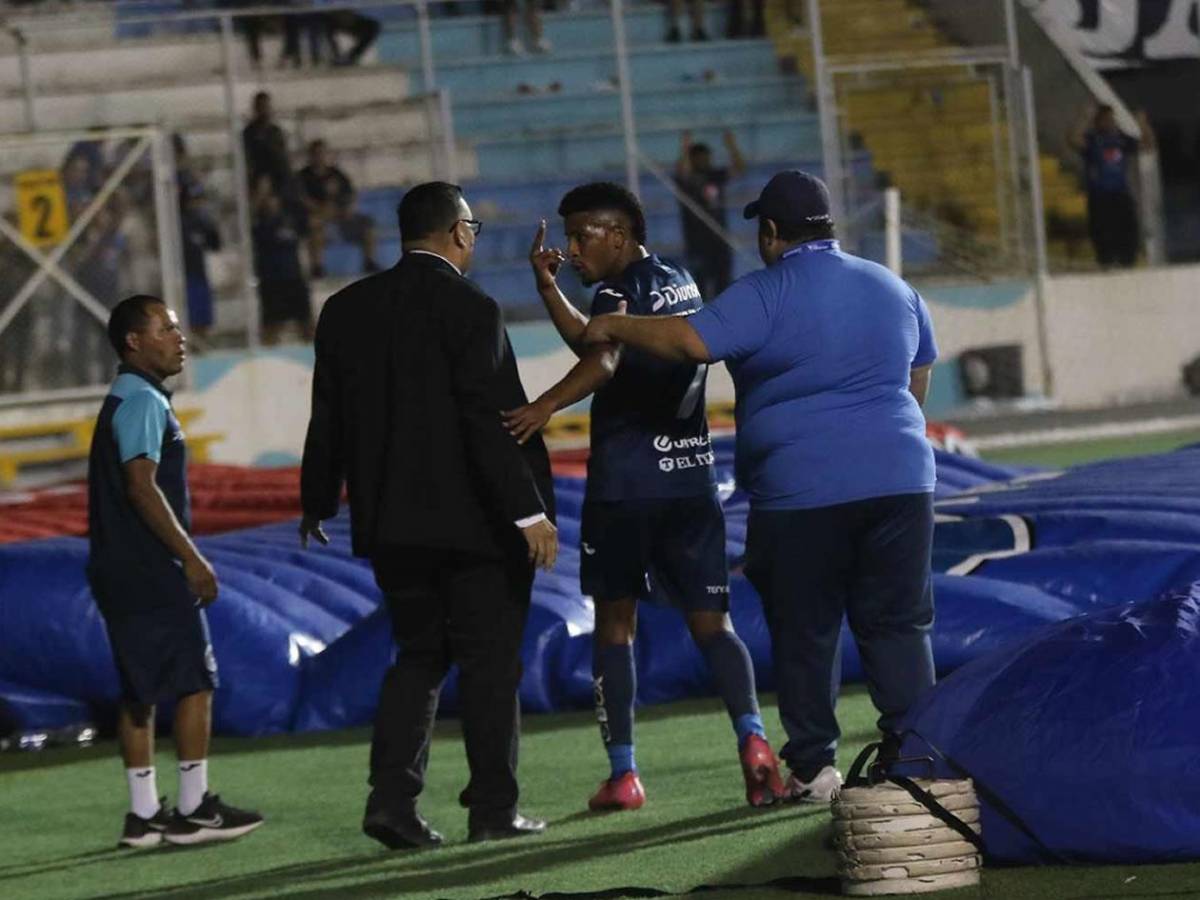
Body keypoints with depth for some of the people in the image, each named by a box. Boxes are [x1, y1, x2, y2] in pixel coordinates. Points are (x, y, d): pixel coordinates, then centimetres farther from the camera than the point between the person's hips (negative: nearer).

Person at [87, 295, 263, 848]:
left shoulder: (123, 402, 18)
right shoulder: (143, 403, -12)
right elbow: (142, 487, -21)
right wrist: (192, 558, -19)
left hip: (120, 572, 10)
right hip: (151, 572, -10)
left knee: (140, 693, 9)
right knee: (195, 681, -5)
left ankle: (143, 815, 10)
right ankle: (193, 810, -4)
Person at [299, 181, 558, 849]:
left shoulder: (347, 310, 6)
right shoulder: (469, 310, -12)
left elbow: (329, 418, 11)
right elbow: (492, 422, -18)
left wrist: (318, 503, 21)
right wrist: (528, 510, -17)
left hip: (391, 519, 6)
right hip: (474, 519, -5)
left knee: (419, 655, 14)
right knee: (490, 660, 4)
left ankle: (394, 798, 1)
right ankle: (494, 809, 6)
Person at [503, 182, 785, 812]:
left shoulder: (621, 289, -8)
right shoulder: (680, 284, 18)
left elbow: (602, 362, -29)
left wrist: (544, 407, -43)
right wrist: (549, 291, 24)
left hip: (624, 476, -6)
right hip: (691, 471, 6)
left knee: (614, 621, 4)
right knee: (710, 622, 5)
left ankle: (623, 773, 3)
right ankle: (752, 737, -18)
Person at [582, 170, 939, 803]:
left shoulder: (767, 294, -8)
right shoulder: (894, 289, 12)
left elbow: (691, 341, -19)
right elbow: (919, 381, 22)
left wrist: (614, 327, -5)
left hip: (800, 493, -5)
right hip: (900, 480, 5)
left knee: (805, 632, 4)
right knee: (899, 625, 7)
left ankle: (812, 767, 7)